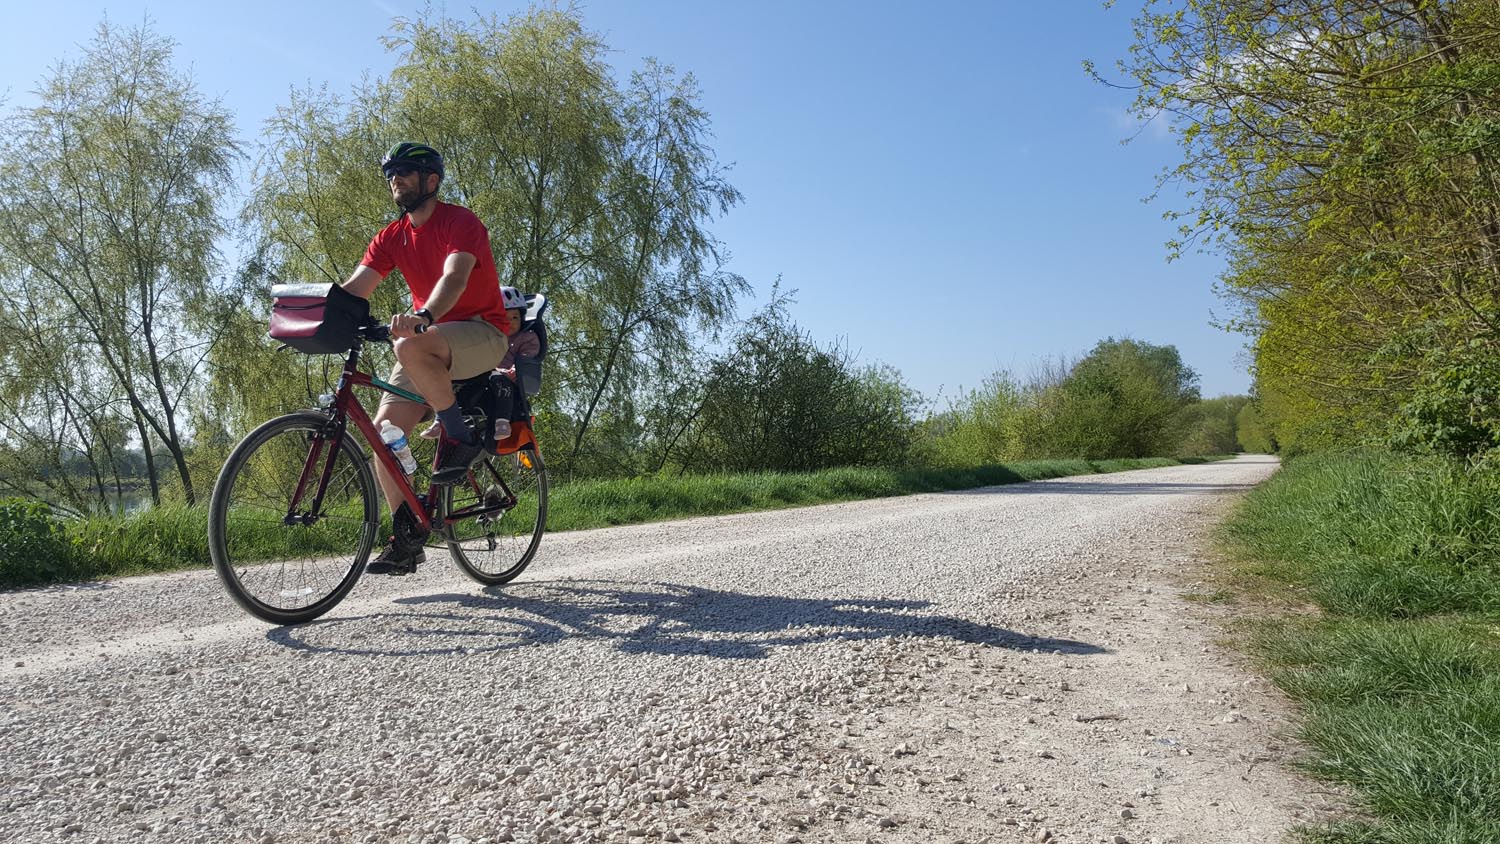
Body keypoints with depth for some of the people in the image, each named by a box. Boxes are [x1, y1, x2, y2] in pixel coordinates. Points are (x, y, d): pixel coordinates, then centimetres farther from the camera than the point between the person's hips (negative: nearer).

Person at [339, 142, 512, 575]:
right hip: (430, 344, 7)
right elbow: (353, 289, 0)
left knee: (410, 346, -38)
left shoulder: (460, 222, -11)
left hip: (482, 332, -7)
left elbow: (455, 277, -29)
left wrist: (424, 317, -48)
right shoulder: (391, 238, 9)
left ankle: (460, 438, -19)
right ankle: (407, 538, 0)